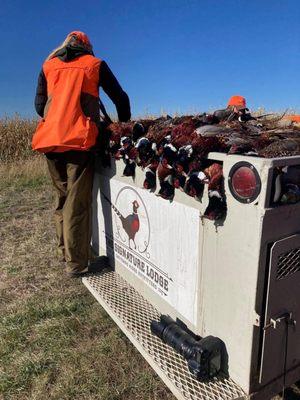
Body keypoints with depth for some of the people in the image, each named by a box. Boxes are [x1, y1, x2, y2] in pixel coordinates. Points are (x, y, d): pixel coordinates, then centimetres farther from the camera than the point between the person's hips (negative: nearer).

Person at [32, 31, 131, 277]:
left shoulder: (48, 66, 21)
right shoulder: (95, 64, 13)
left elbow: (39, 105, 19)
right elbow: (120, 98, 14)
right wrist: (124, 123, 29)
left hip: (50, 140, 4)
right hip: (79, 139, -4)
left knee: (62, 198, 15)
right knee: (78, 202, -3)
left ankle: (65, 252, 23)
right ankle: (76, 263, 1)